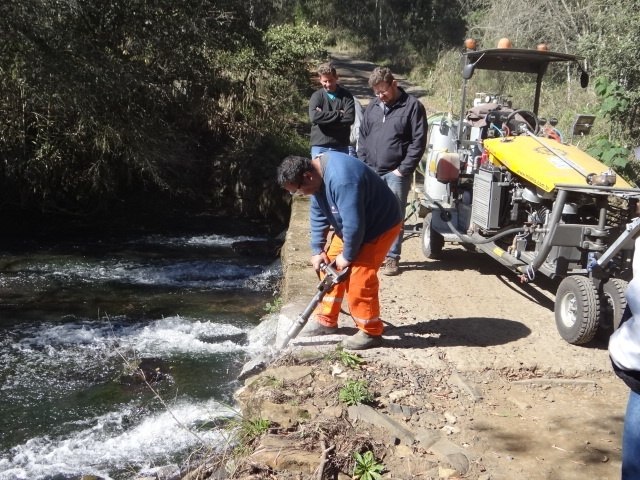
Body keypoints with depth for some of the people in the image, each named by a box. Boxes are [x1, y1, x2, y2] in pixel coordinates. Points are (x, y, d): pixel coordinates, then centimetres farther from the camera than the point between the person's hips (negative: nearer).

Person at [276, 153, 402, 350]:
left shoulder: (342, 180, -37)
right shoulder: (317, 173, -6)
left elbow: (354, 225, -34)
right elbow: (318, 215, 4)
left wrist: (347, 256, -20)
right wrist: (317, 250, 0)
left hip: (380, 226, -9)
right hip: (350, 226, 9)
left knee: (359, 278, -12)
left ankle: (371, 332, 5)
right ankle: (326, 320, 22)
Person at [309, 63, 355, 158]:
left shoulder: (346, 95, 4)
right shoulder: (316, 96, 3)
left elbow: (350, 118, -11)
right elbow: (314, 117, -15)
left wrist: (324, 116, -12)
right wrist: (338, 114, -13)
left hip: (341, 147, 1)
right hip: (320, 147, 0)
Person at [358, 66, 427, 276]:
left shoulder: (412, 106, -6)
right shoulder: (372, 106, 10)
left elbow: (419, 141, -8)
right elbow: (363, 137, 16)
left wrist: (404, 169, -12)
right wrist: (363, 165, 5)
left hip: (396, 173, -5)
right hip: (371, 172, 5)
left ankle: (392, 257, 12)